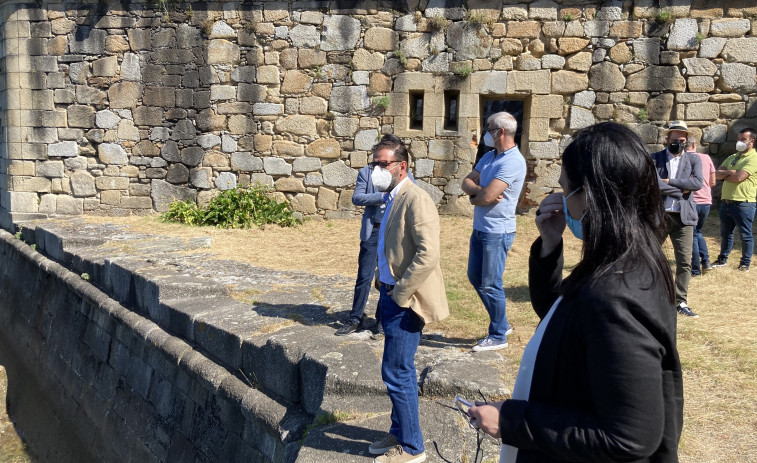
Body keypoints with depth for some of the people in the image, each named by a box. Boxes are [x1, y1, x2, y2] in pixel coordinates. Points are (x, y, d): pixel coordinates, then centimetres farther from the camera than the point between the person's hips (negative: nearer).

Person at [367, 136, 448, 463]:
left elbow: (427, 254, -26)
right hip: (392, 296, 9)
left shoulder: (416, 199, -18)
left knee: (396, 373, -2)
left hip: (406, 300, -9)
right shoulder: (391, 199, 11)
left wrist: (399, 293, -20)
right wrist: (384, 285, 13)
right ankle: (399, 434, 34)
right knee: (400, 372, 19)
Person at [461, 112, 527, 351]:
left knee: (490, 284, -1)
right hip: (480, 228, 10)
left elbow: (487, 197, -25)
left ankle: (498, 336, 14)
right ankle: (501, 323, 31)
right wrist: (480, 191, -14)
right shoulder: (489, 156, 11)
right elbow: (467, 182, 7)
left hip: (497, 231, -10)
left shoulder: (513, 161, -19)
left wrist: (475, 195, -3)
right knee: (475, 277, 17)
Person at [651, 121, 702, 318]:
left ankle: (681, 302, 11)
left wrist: (669, 182, -13)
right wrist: (681, 190, -12)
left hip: (683, 217, 2)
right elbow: (655, 184, -16)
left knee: (685, 262, 1)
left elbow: (698, 183, -10)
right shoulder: (654, 159, 0)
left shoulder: (693, 159, 7)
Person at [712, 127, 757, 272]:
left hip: (743, 203, -7)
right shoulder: (732, 158, 16)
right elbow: (718, 174, 4)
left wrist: (724, 175, -3)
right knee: (725, 233, 16)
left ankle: (745, 263, 14)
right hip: (726, 201, 7)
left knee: (745, 235, 4)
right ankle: (722, 260, 27)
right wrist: (730, 172, -13)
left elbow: (739, 177, -20)